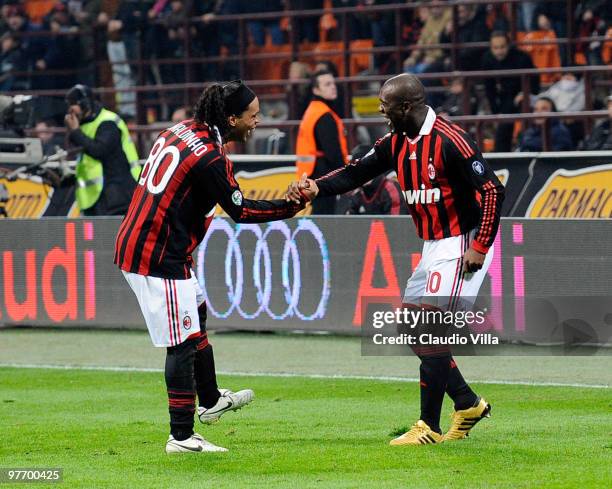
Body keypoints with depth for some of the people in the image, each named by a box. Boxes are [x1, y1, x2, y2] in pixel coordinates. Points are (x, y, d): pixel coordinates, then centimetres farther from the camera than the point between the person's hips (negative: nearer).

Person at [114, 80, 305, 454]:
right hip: (158, 257, -10)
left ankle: (210, 400, 40)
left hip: (133, 245, 10)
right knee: (184, 342, -6)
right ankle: (182, 437, -5)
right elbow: (241, 211, -10)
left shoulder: (182, 130, 8)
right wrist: (294, 206, -4)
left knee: (197, 314, 25)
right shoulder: (210, 159, -19)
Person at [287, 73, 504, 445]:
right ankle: (468, 404, 20)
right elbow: (356, 174, 7)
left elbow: (493, 191, -21)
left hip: (463, 244, -10)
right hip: (433, 247, 10)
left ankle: (429, 428, -7)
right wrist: (316, 187, -12)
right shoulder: (397, 144, 6)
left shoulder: (450, 141, -20)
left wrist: (480, 247, -22)